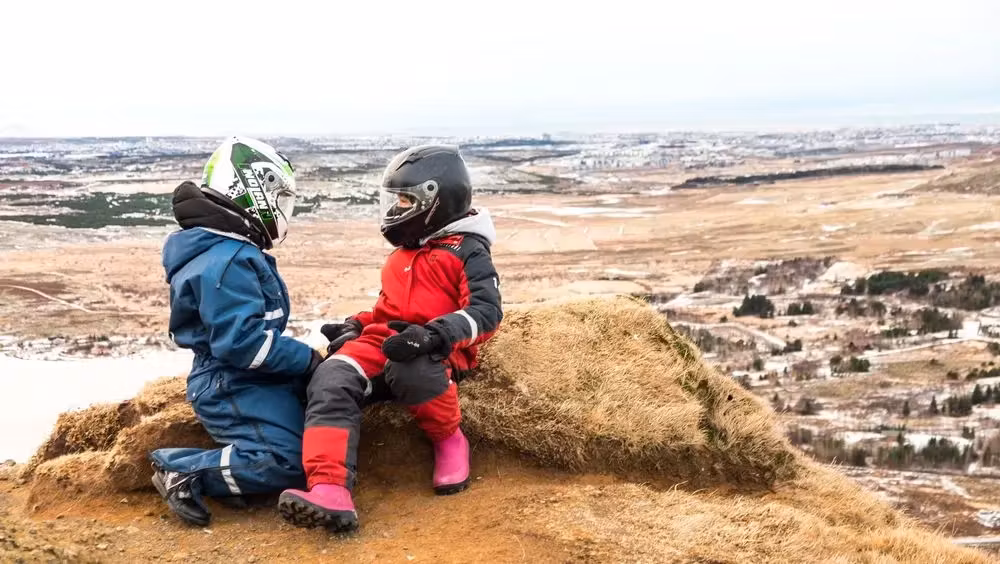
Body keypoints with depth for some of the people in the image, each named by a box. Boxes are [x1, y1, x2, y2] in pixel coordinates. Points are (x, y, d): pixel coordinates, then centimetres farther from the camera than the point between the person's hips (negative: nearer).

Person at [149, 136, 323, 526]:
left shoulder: (232, 251, 14)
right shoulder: (228, 261, -21)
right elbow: (241, 342, -27)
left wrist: (302, 358, 13)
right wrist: (308, 360, -17)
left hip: (245, 381, 11)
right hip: (235, 387, -11)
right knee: (288, 462, -21)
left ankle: (235, 466, 3)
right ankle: (184, 471, -10)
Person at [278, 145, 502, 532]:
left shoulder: (468, 251, 2)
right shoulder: (405, 252, 28)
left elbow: (487, 311, -12)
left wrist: (432, 334, -27)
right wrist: (356, 325, 17)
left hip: (436, 352, -6)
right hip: (383, 342, 6)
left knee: (409, 369, -42)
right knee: (331, 380, -25)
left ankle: (449, 440, -9)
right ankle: (329, 492, -41)